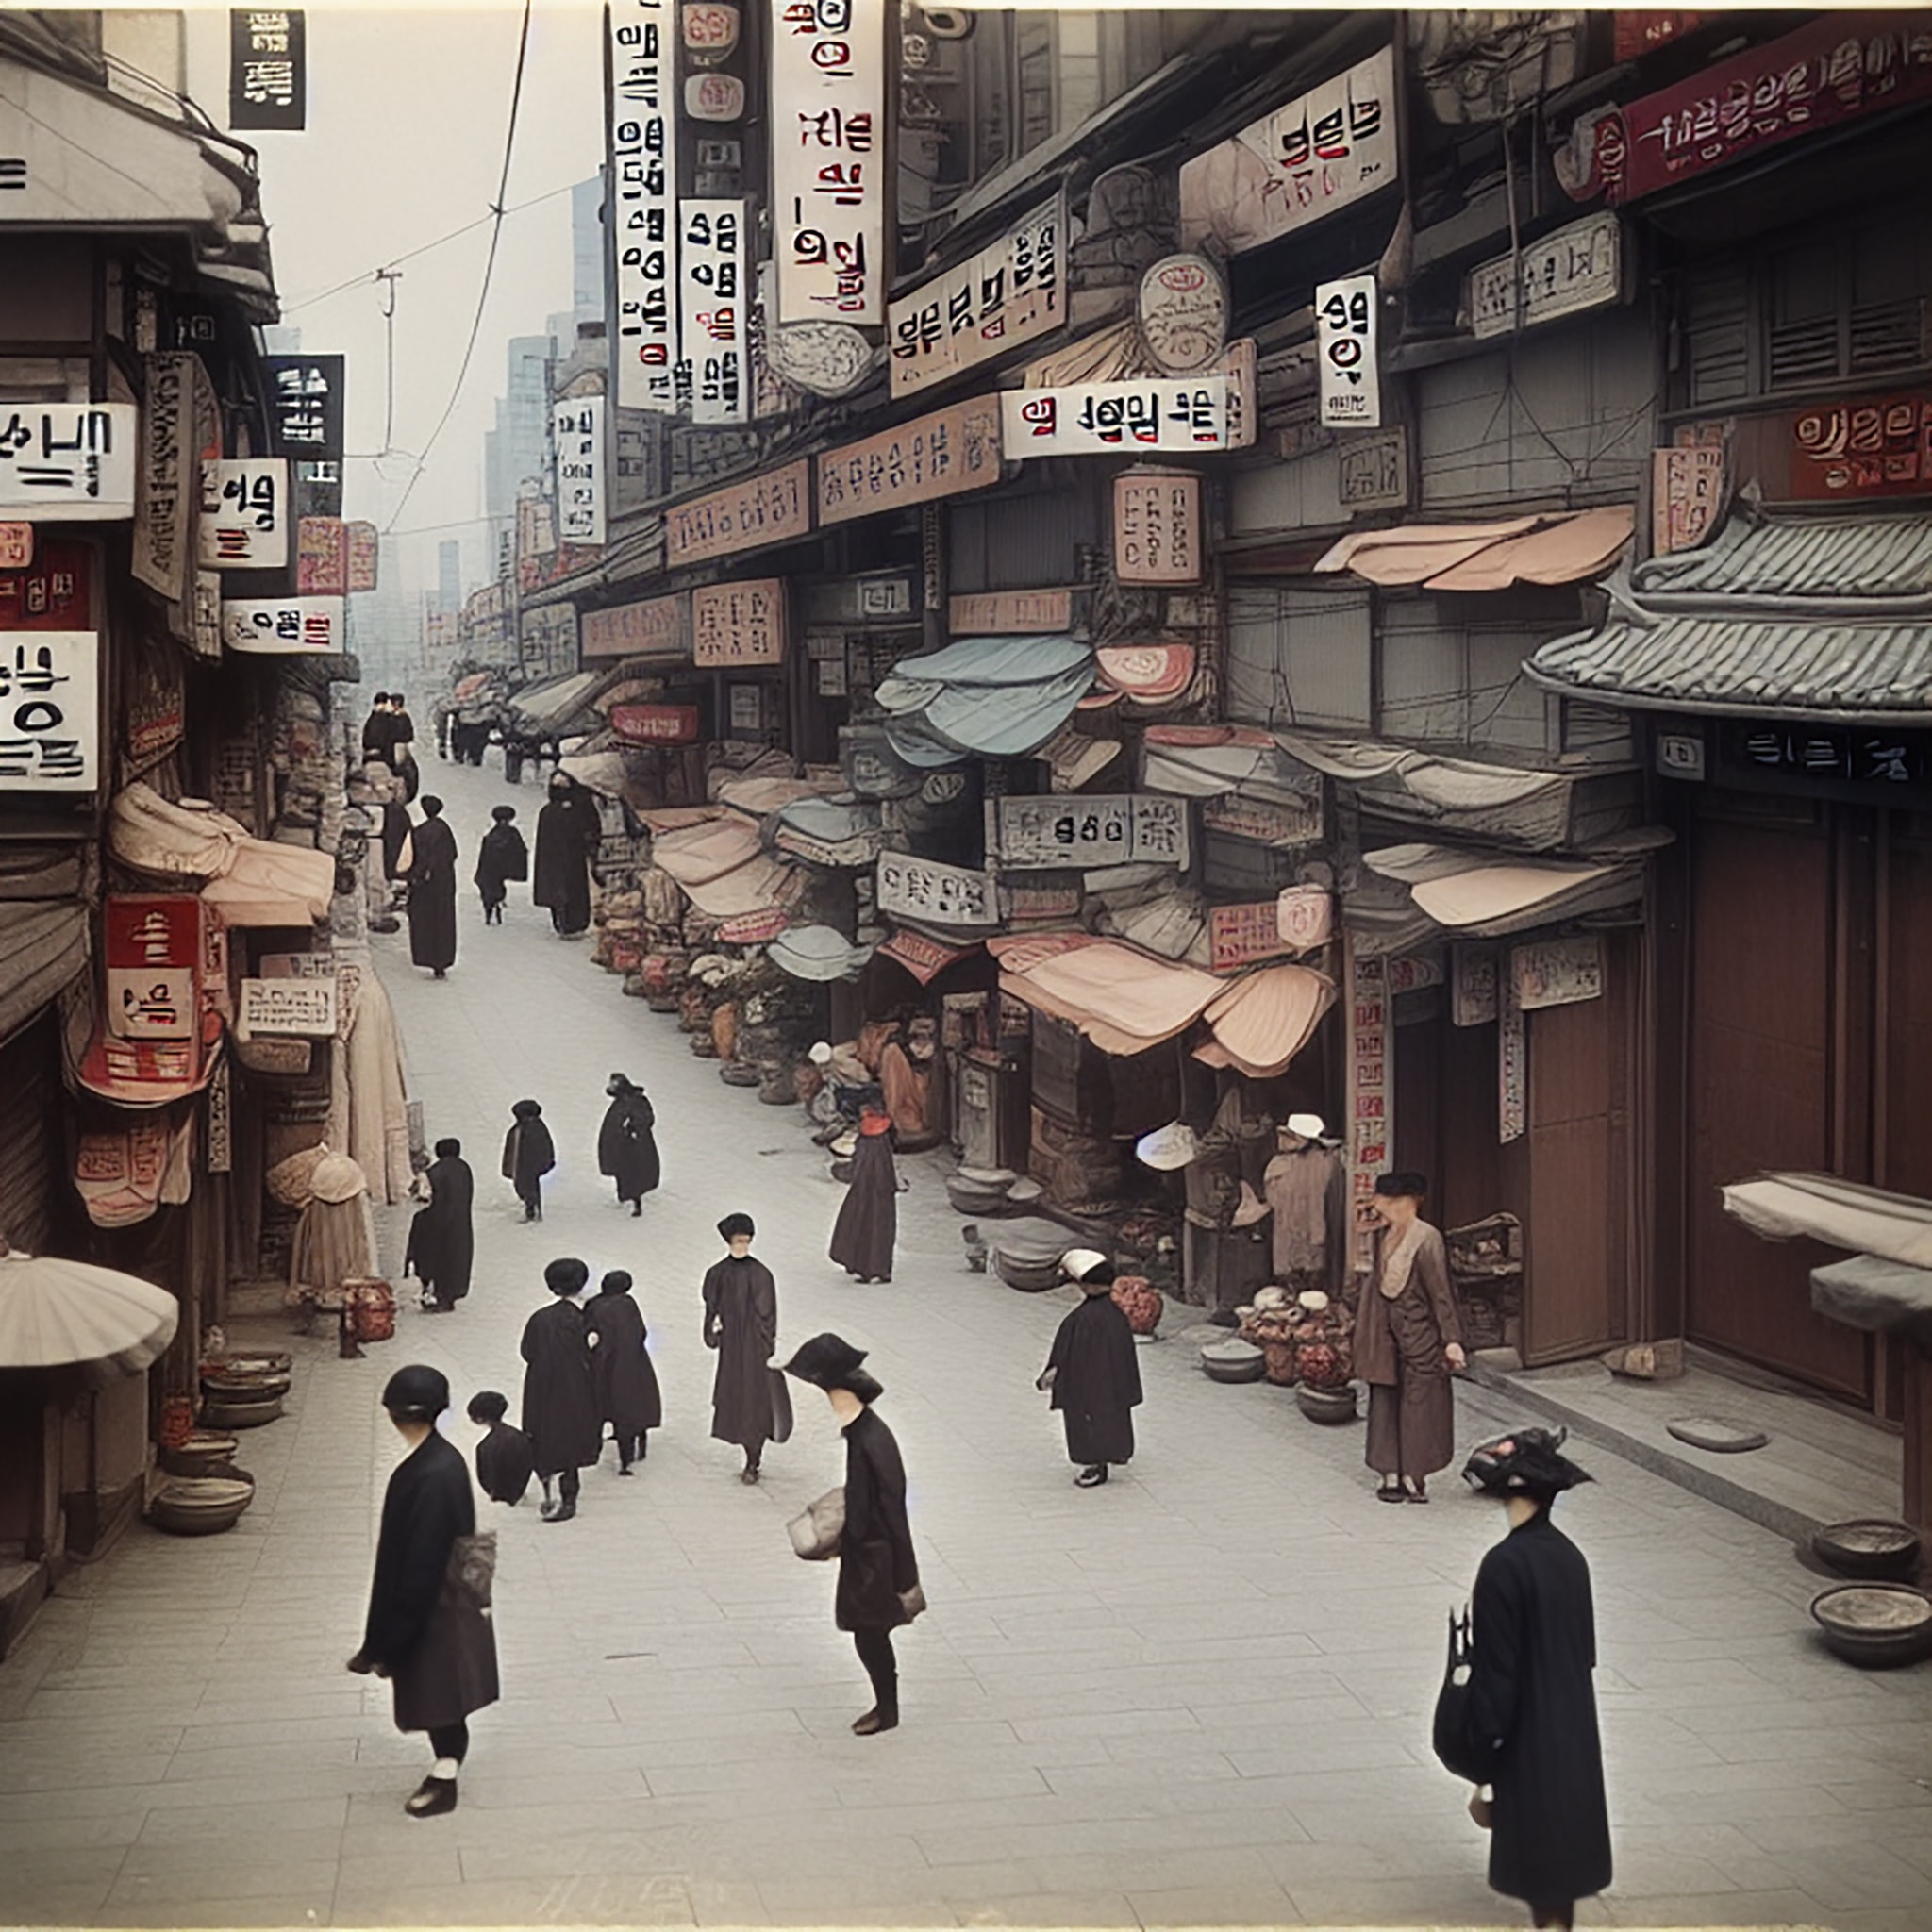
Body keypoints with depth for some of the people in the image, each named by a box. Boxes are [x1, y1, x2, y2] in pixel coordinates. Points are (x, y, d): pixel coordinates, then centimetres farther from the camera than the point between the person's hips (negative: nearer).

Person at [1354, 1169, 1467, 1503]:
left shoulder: (1427, 1240, -13)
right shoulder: (1384, 1236, 2)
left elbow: (1440, 1294, -12)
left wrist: (1451, 1340, -12)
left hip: (1419, 1335, -5)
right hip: (1387, 1332, 5)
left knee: (1417, 1404, 1)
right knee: (1385, 1401, 8)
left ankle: (1416, 1479, 6)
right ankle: (1392, 1476, 14)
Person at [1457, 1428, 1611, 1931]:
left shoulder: (1504, 1566, -21)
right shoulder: (1569, 1556, 2)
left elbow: (1495, 1676, -19)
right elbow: (1584, 1653, 10)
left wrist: (1482, 1774, -12)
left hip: (1530, 1751, -7)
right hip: (1574, 1739, 7)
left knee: (1543, 1882, 3)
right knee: (1562, 1866, 19)